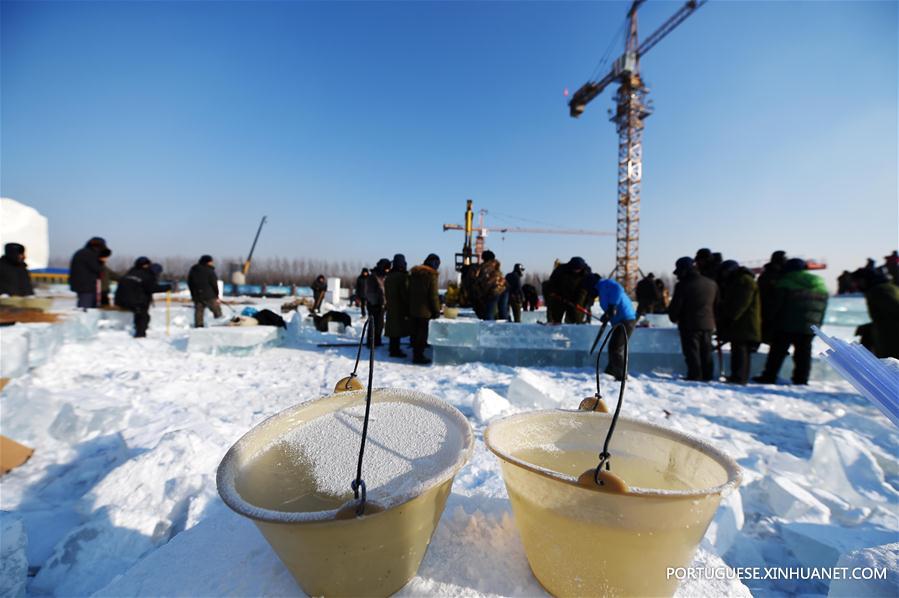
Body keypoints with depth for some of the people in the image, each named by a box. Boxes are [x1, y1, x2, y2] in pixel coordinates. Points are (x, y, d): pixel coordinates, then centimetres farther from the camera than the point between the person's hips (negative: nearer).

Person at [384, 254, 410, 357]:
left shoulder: (388, 276, 11)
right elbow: (405, 294, -17)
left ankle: (394, 348, 24)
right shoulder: (402, 276, -15)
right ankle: (395, 350, 1)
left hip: (391, 307, 8)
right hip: (400, 307, -8)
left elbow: (386, 293, 17)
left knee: (393, 328, 15)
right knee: (398, 329, -3)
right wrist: (408, 309, -12)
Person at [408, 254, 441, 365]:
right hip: (425, 310, -7)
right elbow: (433, 295, -14)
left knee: (415, 332, 14)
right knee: (422, 333, 1)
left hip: (413, 309, 7)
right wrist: (437, 311, -6)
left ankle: (416, 354, 23)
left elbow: (410, 292, 14)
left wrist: (409, 308, 18)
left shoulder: (414, 273, 10)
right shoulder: (431, 274, -13)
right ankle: (419, 356, 6)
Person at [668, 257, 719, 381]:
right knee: (706, 354, 15)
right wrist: (712, 320, 23)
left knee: (692, 354, 1)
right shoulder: (712, 283, 8)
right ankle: (707, 377, 21)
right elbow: (717, 304, 15)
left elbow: (675, 306, -12)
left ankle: (695, 377, 3)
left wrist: (674, 318, 7)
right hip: (708, 324, 7)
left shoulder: (683, 285, -15)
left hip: (689, 325, -6)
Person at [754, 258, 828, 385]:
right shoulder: (821, 286, 12)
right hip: (808, 329, 5)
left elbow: (776, 305, -9)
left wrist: (773, 321, 1)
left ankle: (769, 377, 2)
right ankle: (801, 380, 11)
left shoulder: (785, 283, -7)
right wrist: (816, 327, 19)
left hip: (785, 327, -4)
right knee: (803, 353, 10)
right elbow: (822, 311, 14)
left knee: (777, 352, 1)